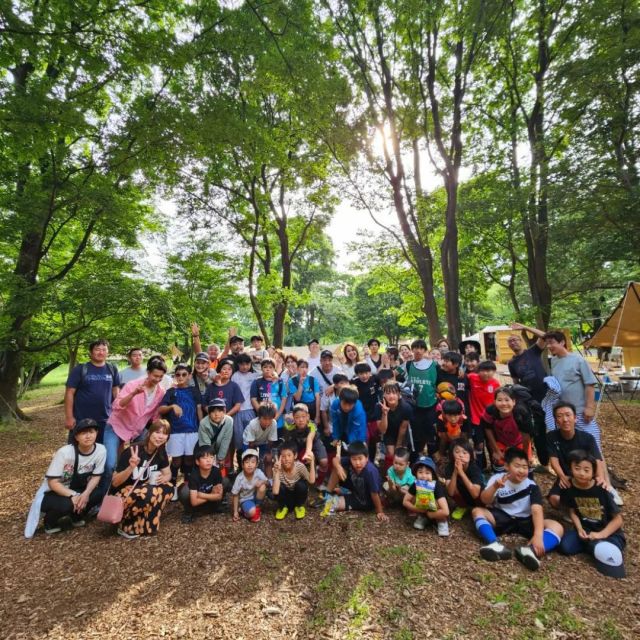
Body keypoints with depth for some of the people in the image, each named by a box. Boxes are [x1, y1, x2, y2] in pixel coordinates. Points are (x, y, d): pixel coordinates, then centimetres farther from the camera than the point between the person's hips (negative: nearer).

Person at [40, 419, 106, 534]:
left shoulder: (101, 450, -19)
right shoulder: (64, 452, -27)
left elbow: (96, 476, -8)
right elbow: (53, 483, -23)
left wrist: (86, 493, -25)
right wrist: (73, 495, -32)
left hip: (76, 489, 4)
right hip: (52, 493, -3)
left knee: (98, 494, -23)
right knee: (66, 504, -33)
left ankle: (75, 515, 7)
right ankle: (50, 521, 2)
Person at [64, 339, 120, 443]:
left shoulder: (112, 369, 4)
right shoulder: (80, 369, -6)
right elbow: (69, 393, -6)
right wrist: (69, 417, -10)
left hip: (105, 420, 3)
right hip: (81, 420, -3)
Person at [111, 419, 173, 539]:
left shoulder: (160, 452, -6)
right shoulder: (132, 451, -24)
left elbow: (168, 474, 4)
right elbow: (114, 483, -20)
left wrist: (164, 478, -20)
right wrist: (131, 467, -38)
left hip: (142, 489, 6)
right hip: (121, 495, -6)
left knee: (168, 488, -18)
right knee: (149, 493, -34)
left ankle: (146, 524, -5)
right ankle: (127, 527, -10)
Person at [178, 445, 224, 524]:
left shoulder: (216, 471, -19)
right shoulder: (194, 475, -27)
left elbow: (219, 496, -19)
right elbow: (194, 502, -30)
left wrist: (200, 494, -26)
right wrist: (211, 496, -23)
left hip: (207, 503, 4)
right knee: (185, 492, -33)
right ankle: (189, 513, -4)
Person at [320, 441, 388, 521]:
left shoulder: (370, 471, -38)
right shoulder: (349, 460, -23)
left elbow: (375, 493, -29)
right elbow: (336, 459, -13)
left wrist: (380, 512, -19)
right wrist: (338, 467, -34)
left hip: (365, 502, -5)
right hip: (354, 490, 5)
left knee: (332, 504, -17)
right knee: (337, 467, -12)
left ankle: (332, 502, 16)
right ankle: (328, 494, 3)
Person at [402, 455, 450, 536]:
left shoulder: (437, 486, -31)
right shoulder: (415, 484, -19)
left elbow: (445, 512, -36)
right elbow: (405, 501, -11)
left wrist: (428, 513, -24)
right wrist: (419, 510, -23)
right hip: (422, 511, 4)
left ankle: (441, 522, -2)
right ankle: (423, 517, 4)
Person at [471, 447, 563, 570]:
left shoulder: (532, 486, -11)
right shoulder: (497, 478, -9)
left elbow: (537, 510, -25)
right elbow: (485, 501, -20)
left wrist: (538, 535, -42)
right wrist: (495, 487, -40)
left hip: (525, 521, 0)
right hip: (502, 518, 0)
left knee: (557, 527, -24)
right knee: (477, 511, -24)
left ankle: (531, 551, -51)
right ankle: (496, 545, -46)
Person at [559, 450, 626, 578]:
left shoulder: (601, 489, -20)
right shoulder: (569, 488, -12)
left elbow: (618, 519, -12)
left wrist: (602, 534, -21)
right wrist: (579, 529, -14)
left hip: (610, 532, -2)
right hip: (585, 529, 3)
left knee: (605, 553, -33)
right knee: (566, 546, -22)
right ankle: (595, 545, 0)